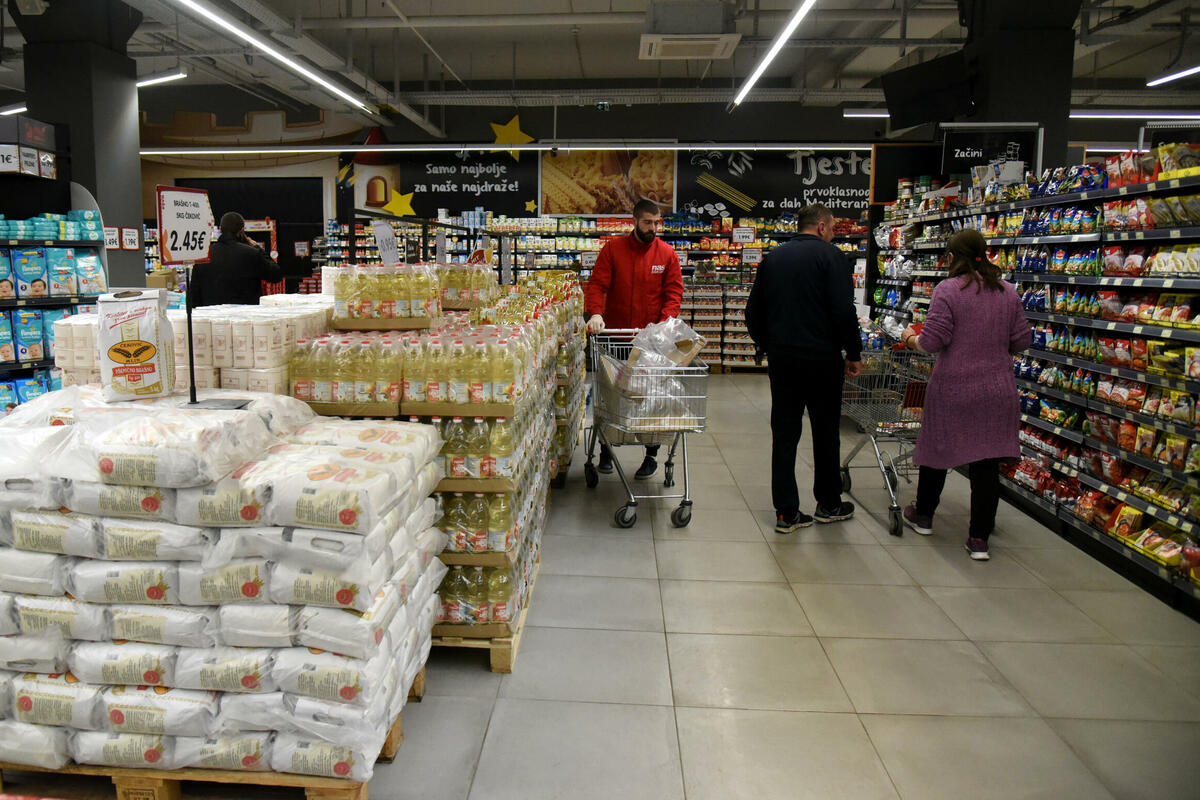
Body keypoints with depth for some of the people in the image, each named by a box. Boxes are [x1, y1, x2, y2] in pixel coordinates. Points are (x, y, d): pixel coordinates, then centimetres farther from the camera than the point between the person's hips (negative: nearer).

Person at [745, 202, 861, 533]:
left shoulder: (773, 257, 10)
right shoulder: (830, 256, -7)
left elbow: (753, 311, 13)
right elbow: (844, 311, -16)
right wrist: (853, 353, -6)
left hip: (781, 358, 5)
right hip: (821, 359, -4)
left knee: (784, 434, 6)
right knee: (826, 432, 11)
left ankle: (787, 512, 7)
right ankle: (828, 504, 25)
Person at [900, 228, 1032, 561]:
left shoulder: (948, 290, -11)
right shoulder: (1008, 292, 4)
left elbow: (933, 340, -15)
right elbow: (1021, 341, 7)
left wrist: (911, 338, 5)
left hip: (953, 389, -3)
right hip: (996, 391, 3)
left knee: (937, 449, 16)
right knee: (987, 462, 6)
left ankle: (923, 515, 35)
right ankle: (979, 538, 11)